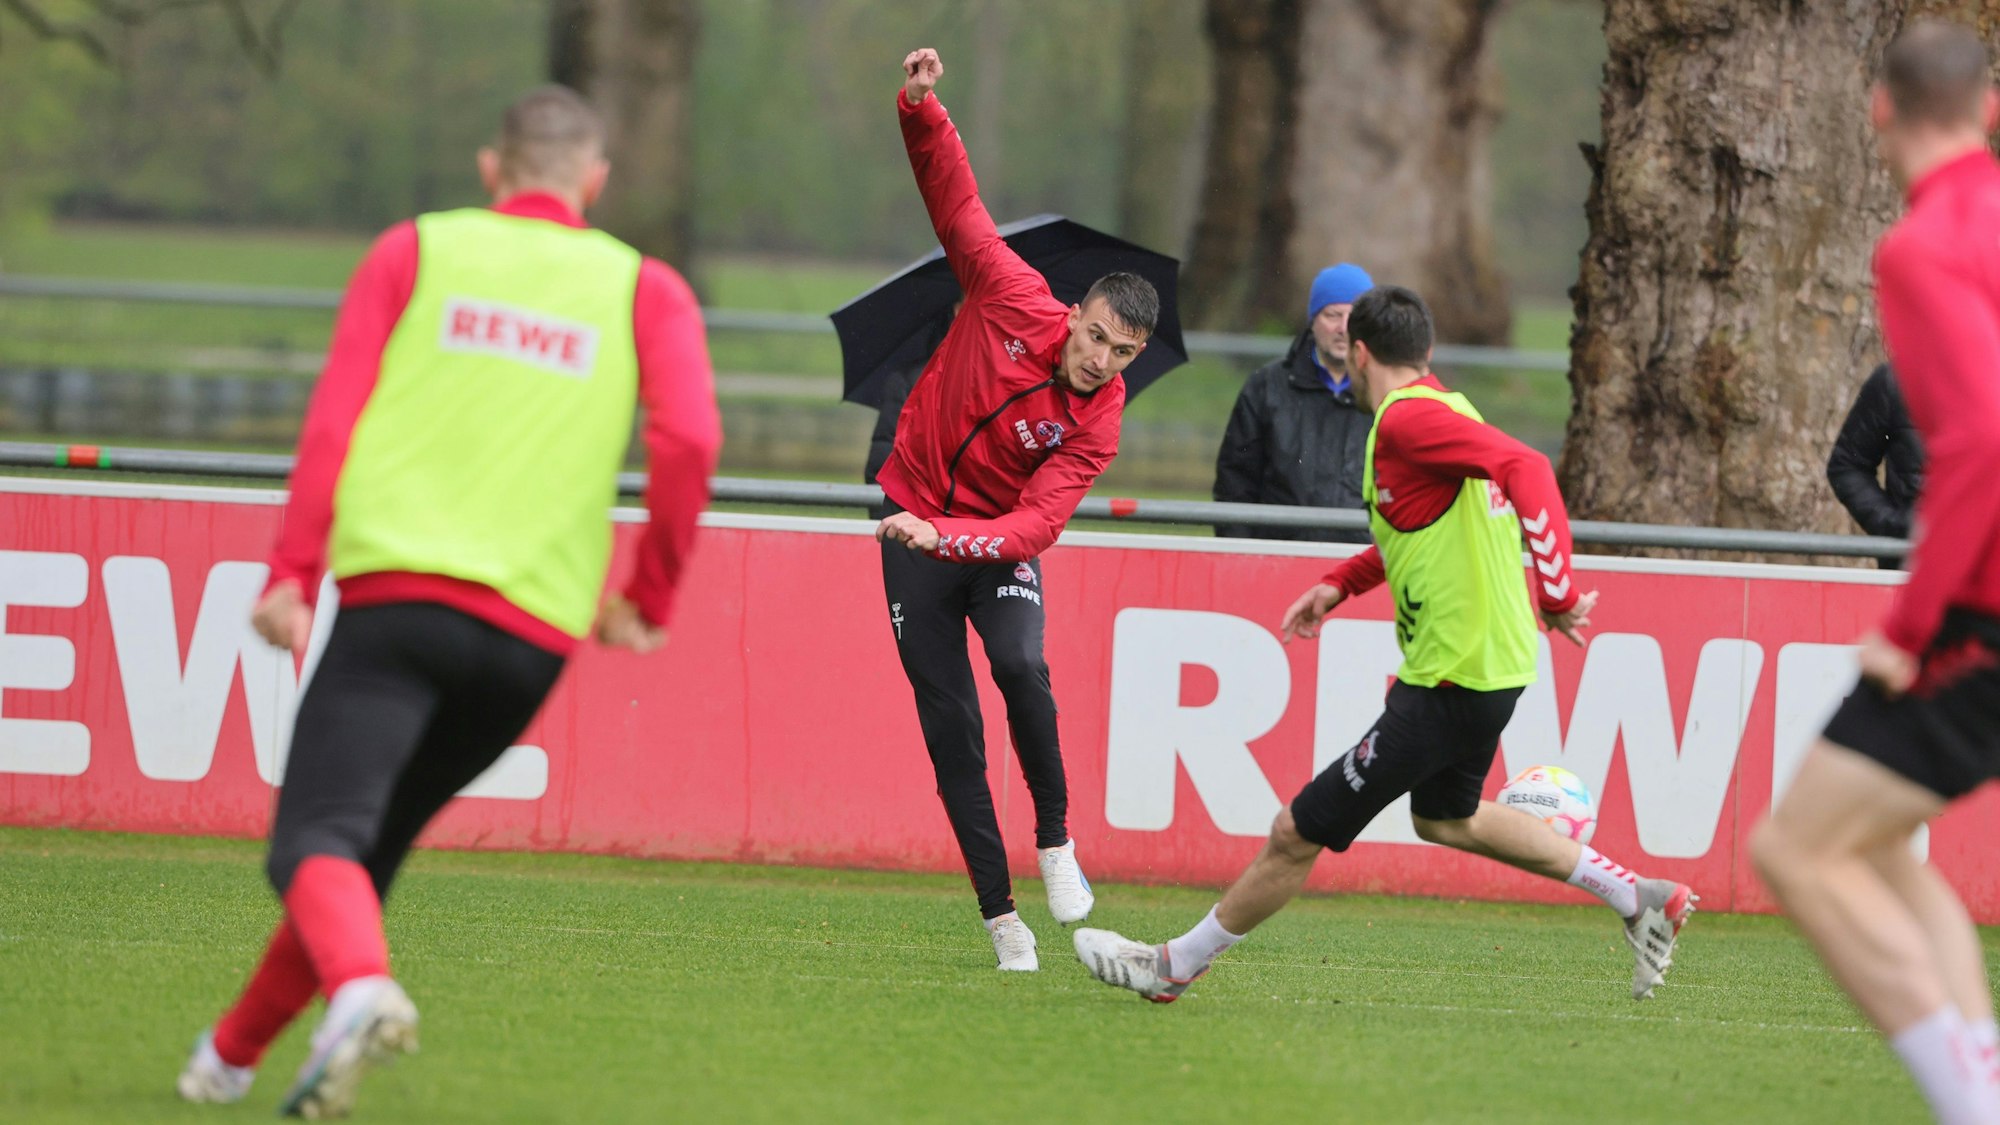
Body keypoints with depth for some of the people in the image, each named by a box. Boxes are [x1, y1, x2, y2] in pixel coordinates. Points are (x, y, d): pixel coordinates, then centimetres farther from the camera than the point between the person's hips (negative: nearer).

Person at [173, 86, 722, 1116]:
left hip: (396, 595, -2)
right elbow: (689, 440, -3)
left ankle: (360, 988, -42)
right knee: (372, 845, 20)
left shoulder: (415, 251, 13)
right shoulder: (645, 290, 13)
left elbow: (335, 414, 1)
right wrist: (649, 602, 7)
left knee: (319, 842, -12)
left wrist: (293, 574, -4)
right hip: (536, 627, 2)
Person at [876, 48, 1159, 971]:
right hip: (914, 523, 1)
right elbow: (955, 199, -12)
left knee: (1021, 666, -29)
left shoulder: (1096, 427, -18)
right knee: (949, 723, -4)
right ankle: (1000, 916, 1)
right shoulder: (1014, 301, -15)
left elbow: (1036, 523, -28)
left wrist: (945, 538, -44)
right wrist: (919, 109, -26)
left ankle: (1055, 841, -7)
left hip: (997, 541, -1)